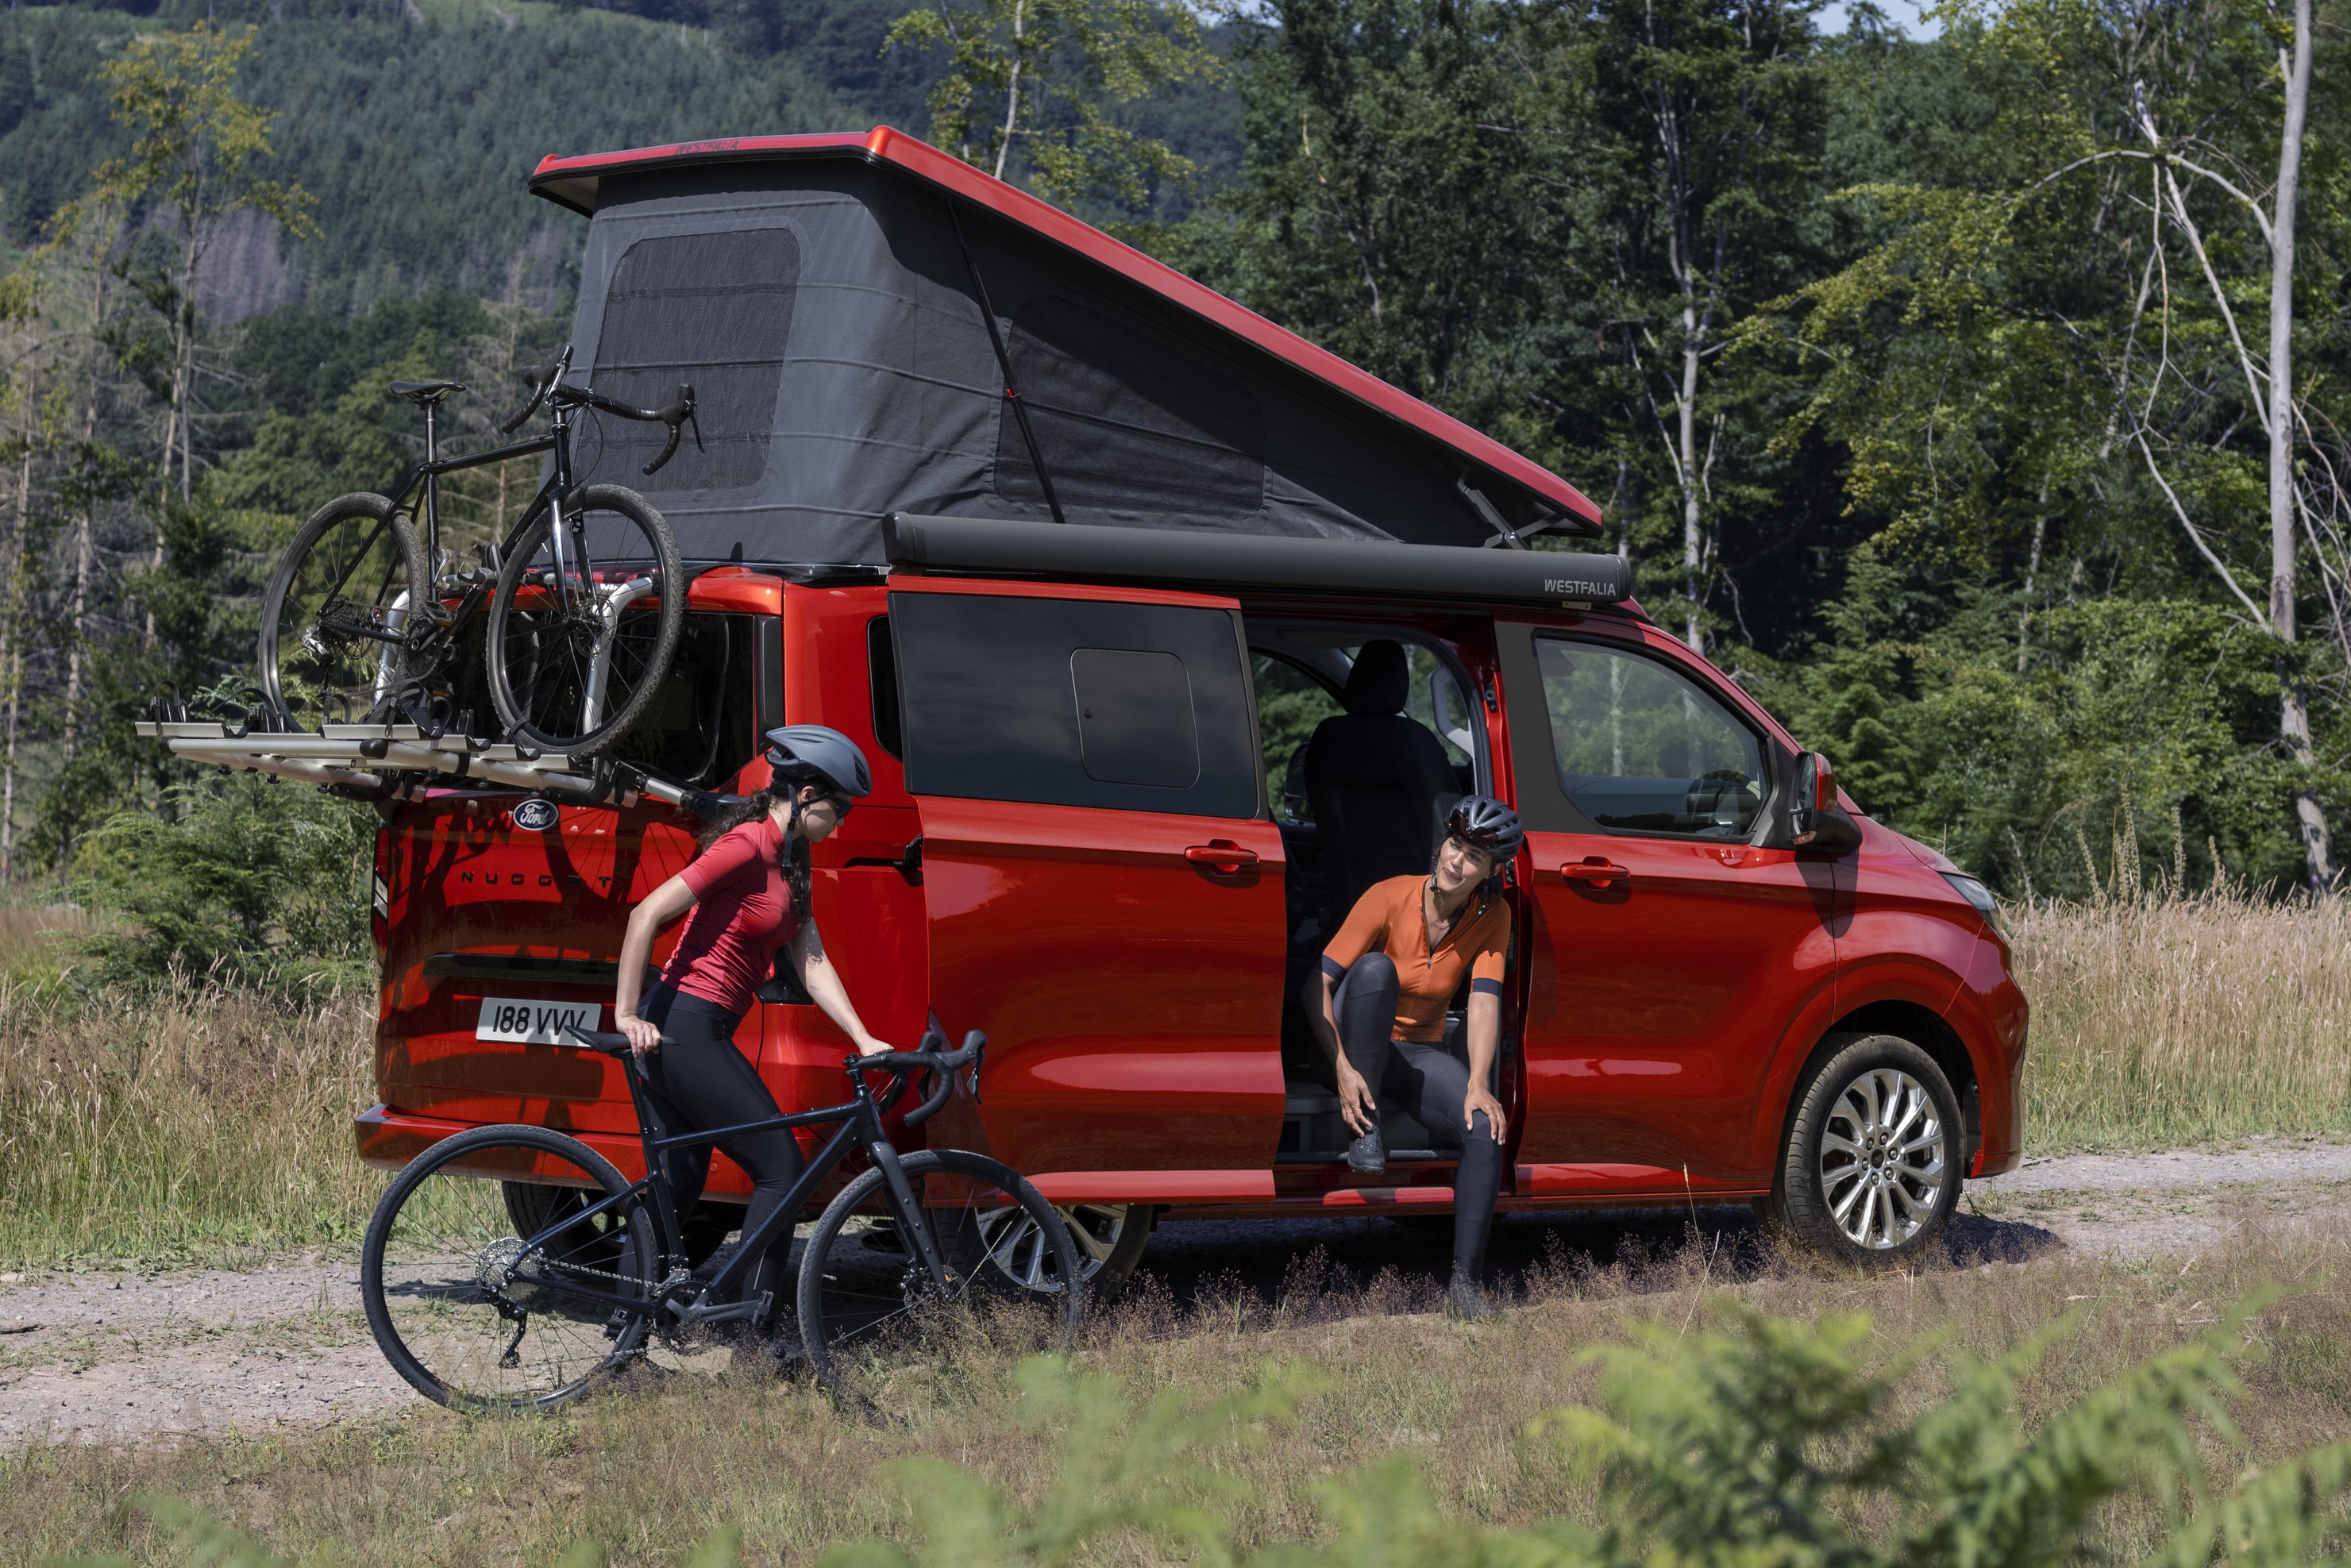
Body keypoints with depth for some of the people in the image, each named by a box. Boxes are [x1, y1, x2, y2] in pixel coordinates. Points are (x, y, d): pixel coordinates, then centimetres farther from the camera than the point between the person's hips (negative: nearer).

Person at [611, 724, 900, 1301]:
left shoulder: (789, 863, 14)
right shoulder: (748, 846, -15)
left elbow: (812, 964, 10)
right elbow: (646, 915, -19)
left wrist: (863, 1039, 1)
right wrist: (627, 1014, -19)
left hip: (694, 1034, 10)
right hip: (683, 1028, -10)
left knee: (681, 1179, 13)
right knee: (781, 1166, -7)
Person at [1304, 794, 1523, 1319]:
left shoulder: (1492, 918, -7)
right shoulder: (1389, 897, -18)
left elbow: (1485, 1003, -17)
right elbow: (1317, 986, -20)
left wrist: (1477, 1085, -32)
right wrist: (1342, 1068, -33)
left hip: (1420, 1053, 2)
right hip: (1358, 1047, -2)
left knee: (1487, 1128, -27)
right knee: (1375, 968, -34)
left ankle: (1464, 1282, -21)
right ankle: (1365, 1129, -26)